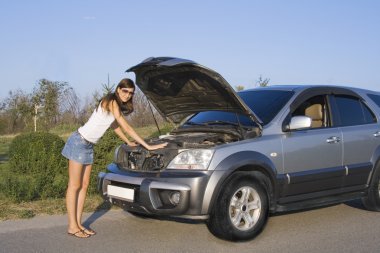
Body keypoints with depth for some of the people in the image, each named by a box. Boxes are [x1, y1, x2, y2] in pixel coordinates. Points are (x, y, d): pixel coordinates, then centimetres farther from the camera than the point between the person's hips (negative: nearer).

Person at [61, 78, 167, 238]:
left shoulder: (117, 105, 9)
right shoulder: (111, 102, -18)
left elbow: (115, 125, 23)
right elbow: (126, 128, -22)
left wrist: (128, 142, 25)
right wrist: (148, 146, -21)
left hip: (88, 146, 9)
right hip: (79, 142, -9)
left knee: (84, 185, 9)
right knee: (74, 186, -3)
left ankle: (78, 223, 14)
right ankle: (72, 226, 1)